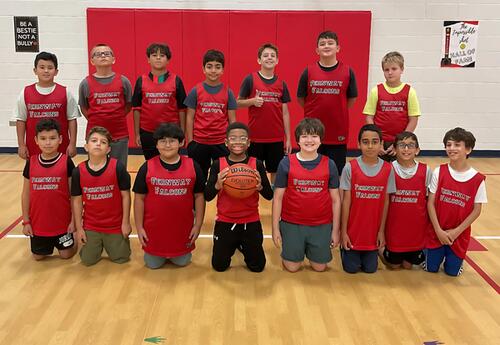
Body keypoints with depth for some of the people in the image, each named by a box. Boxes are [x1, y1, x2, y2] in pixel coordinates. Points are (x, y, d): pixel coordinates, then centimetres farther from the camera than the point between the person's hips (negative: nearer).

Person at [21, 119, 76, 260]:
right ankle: (48, 244, 43)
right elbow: (26, 194, 4)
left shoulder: (66, 162, -11)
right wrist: (26, 221, 3)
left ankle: (72, 239, 38)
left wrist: (74, 220, -7)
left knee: (66, 254, 8)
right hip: (38, 222, 3)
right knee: (38, 256, 13)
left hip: (62, 221, -2)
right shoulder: (31, 163, -4)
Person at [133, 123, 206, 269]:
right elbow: (139, 198, -2)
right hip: (154, 228, 0)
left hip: (182, 228, 0)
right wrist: (139, 227, -3)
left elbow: (199, 196, 0)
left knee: (182, 261, 11)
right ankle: (159, 255, 42)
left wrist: (198, 224, -1)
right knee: (152, 264, 10)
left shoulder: (193, 166, -7)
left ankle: (176, 255, 44)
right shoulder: (147, 168, -8)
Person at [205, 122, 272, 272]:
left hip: (251, 222, 0)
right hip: (225, 222, 0)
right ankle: (232, 245, 37)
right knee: (219, 266, 6)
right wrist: (217, 185, -29)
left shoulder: (257, 164, -7)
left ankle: (243, 245, 38)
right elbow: (208, 197, -9)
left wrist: (260, 186, -28)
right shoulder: (218, 164, -8)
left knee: (257, 266, 7)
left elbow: (269, 196, -6)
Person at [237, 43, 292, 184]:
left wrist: (288, 138, 3)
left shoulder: (281, 83, 5)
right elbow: (238, 103, 1)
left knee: (276, 171, 9)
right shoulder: (250, 79, -3)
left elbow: (285, 113, 6)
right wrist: (252, 101, -19)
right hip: (255, 136, -2)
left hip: (277, 138, 2)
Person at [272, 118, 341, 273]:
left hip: (321, 226, 1)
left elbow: (335, 199, 1)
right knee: (292, 267, 8)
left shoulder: (329, 164, -4)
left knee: (319, 267, 11)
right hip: (292, 225, -1)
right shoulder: (286, 163, -8)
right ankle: (300, 248, 38)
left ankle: (309, 248, 41)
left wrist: (335, 230, 1)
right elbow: (278, 198, -3)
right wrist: (275, 228, -3)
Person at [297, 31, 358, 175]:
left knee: (337, 173, 9)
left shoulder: (347, 72, -2)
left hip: (338, 132, 0)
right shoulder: (308, 71, -1)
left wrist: (337, 112, 5)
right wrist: (314, 113, 5)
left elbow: (352, 99, 7)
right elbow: (300, 98, 7)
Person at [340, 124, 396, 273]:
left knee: (370, 268, 8)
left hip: (373, 231, 2)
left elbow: (386, 201, 0)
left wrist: (381, 230, 1)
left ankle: (369, 253, 40)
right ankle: (345, 249, 36)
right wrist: (343, 231, -6)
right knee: (351, 268, 6)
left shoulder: (387, 169, -6)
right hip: (353, 230, -2)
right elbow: (346, 201, -7)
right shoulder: (350, 167, -12)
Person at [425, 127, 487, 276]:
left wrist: (456, 231, -11)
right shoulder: (439, 172, -9)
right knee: (430, 268, 7)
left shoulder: (477, 179, -10)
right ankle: (432, 252, 36)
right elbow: (431, 203, -8)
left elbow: (476, 210, -6)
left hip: (459, 234, 0)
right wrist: (439, 230, -12)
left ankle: (454, 257, 37)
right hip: (437, 231, 0)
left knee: (452, 271, 7)